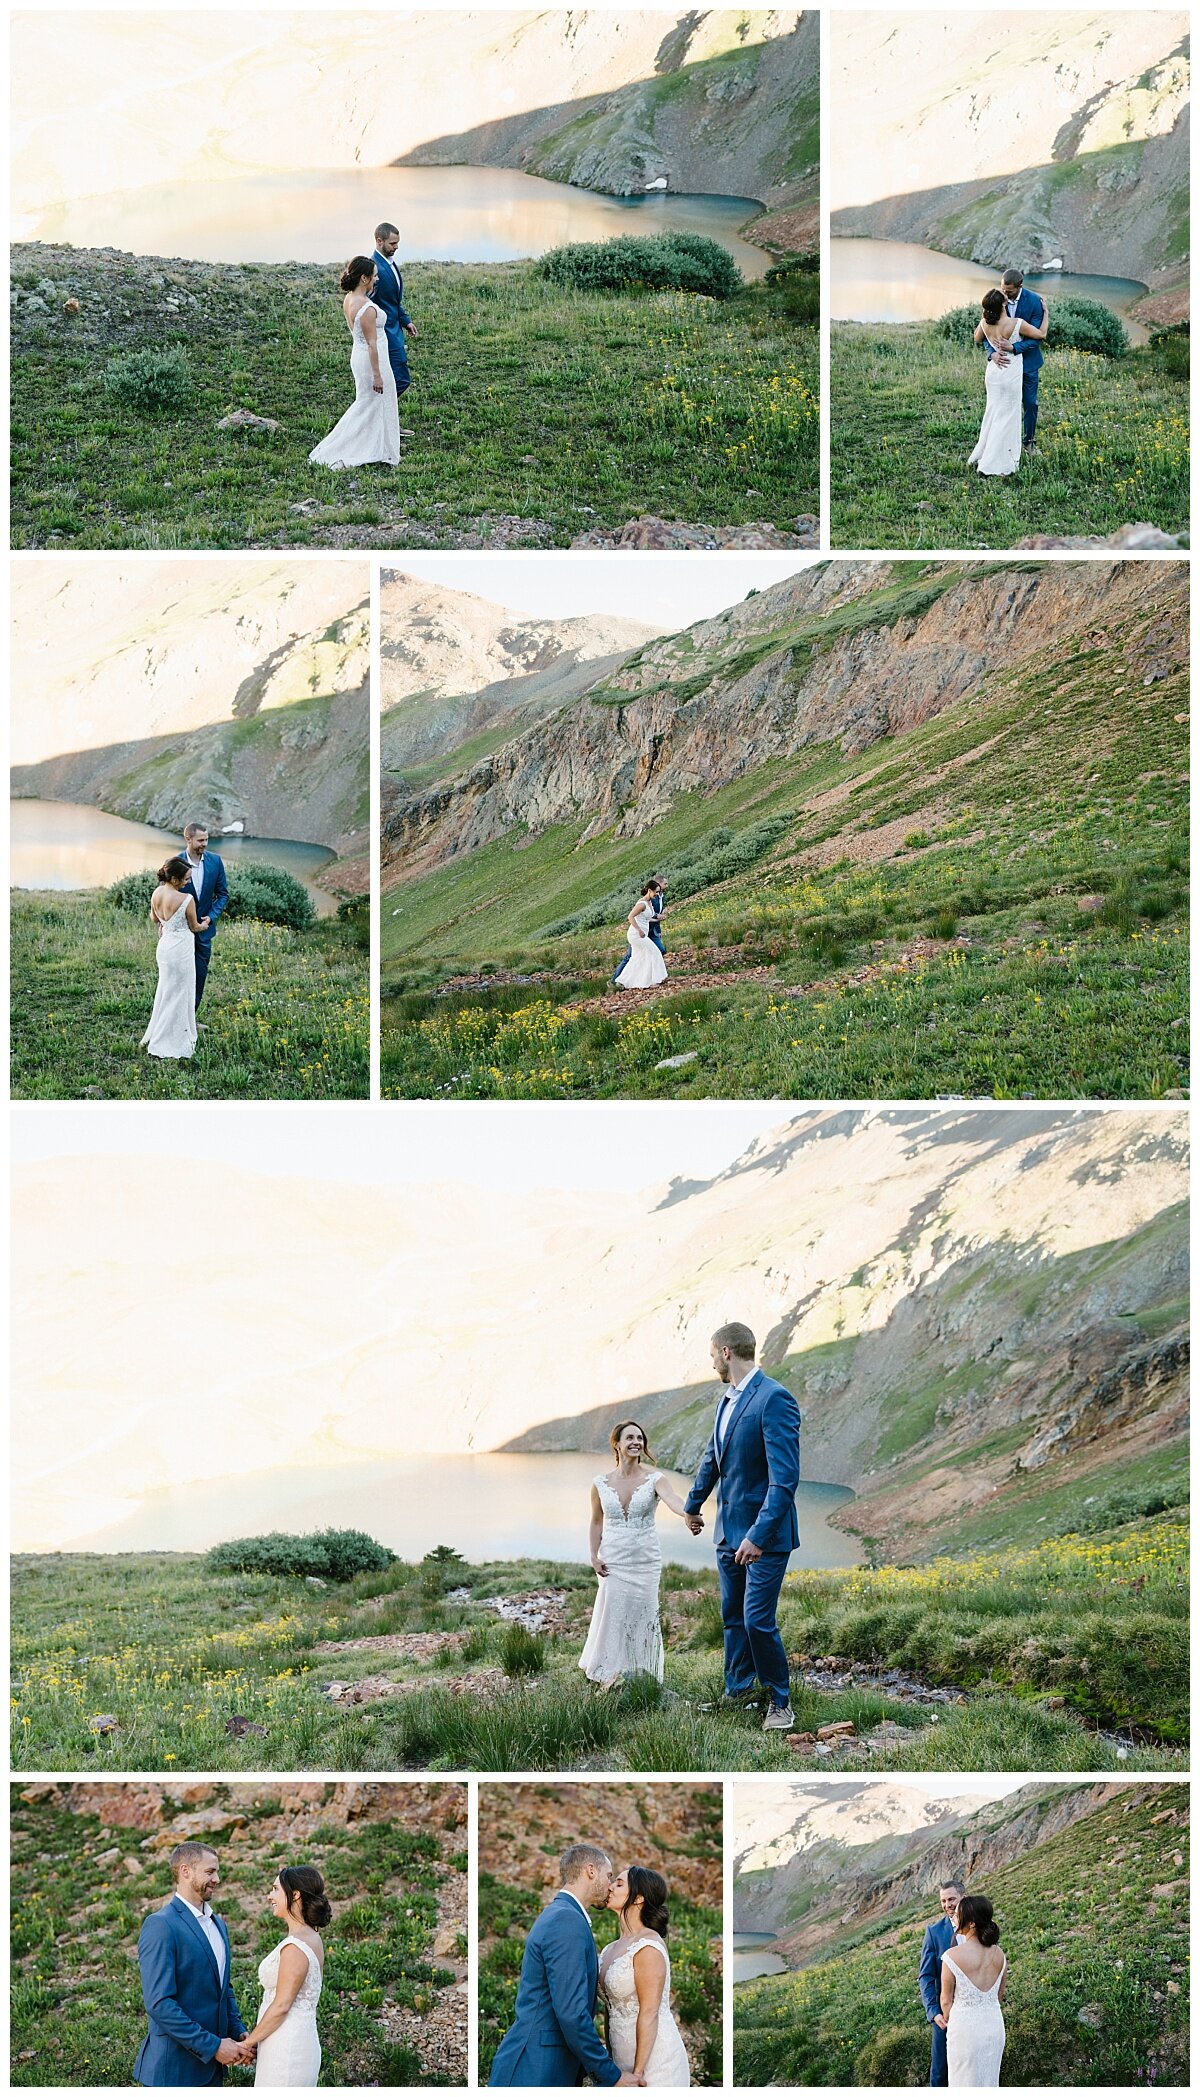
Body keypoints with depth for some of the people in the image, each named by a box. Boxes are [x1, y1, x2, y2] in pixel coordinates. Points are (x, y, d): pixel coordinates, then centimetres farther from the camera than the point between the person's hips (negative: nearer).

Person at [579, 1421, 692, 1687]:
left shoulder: (654, 1479, -5)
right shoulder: (601, 1483, 2)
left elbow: (672, 1499, -27)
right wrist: (593, 1556, 1)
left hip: (645, 1562, -1)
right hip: (613, 1562, 1)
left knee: (642, 1618, 0)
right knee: (612, 1618, -2)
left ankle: (642, 1678, 11)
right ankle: (611, 1677, 11)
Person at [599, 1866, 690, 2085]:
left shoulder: (648, 1946, -14)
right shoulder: (611, 1950, 11)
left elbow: (649, 2013, -17)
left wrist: (638, 2072, -18)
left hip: (654, 2058, -7)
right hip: (623, 2058, 7)